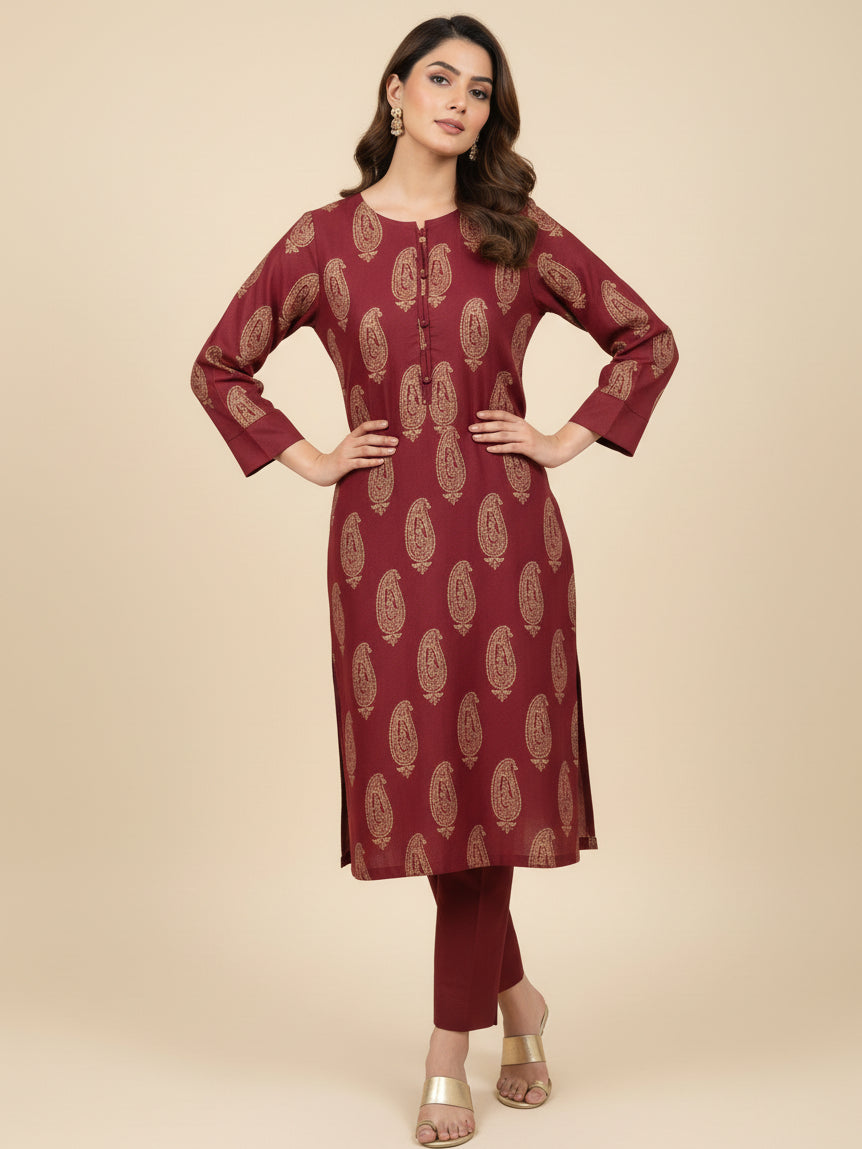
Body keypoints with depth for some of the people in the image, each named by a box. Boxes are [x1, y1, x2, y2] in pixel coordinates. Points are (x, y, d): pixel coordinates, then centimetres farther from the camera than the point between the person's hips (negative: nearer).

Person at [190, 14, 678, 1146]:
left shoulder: (519, 237, 6)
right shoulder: (324, 239, 6)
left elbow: (648, 341, 12)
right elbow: (220, 366, 14)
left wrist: (565, 440, 3)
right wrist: (307, 458, 4)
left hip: (506, 537, 0)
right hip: (385, 542, 1)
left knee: (491, 776, -1)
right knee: (422, 776, 3)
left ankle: (450, 1050, 16)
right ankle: (514, 999, 27)